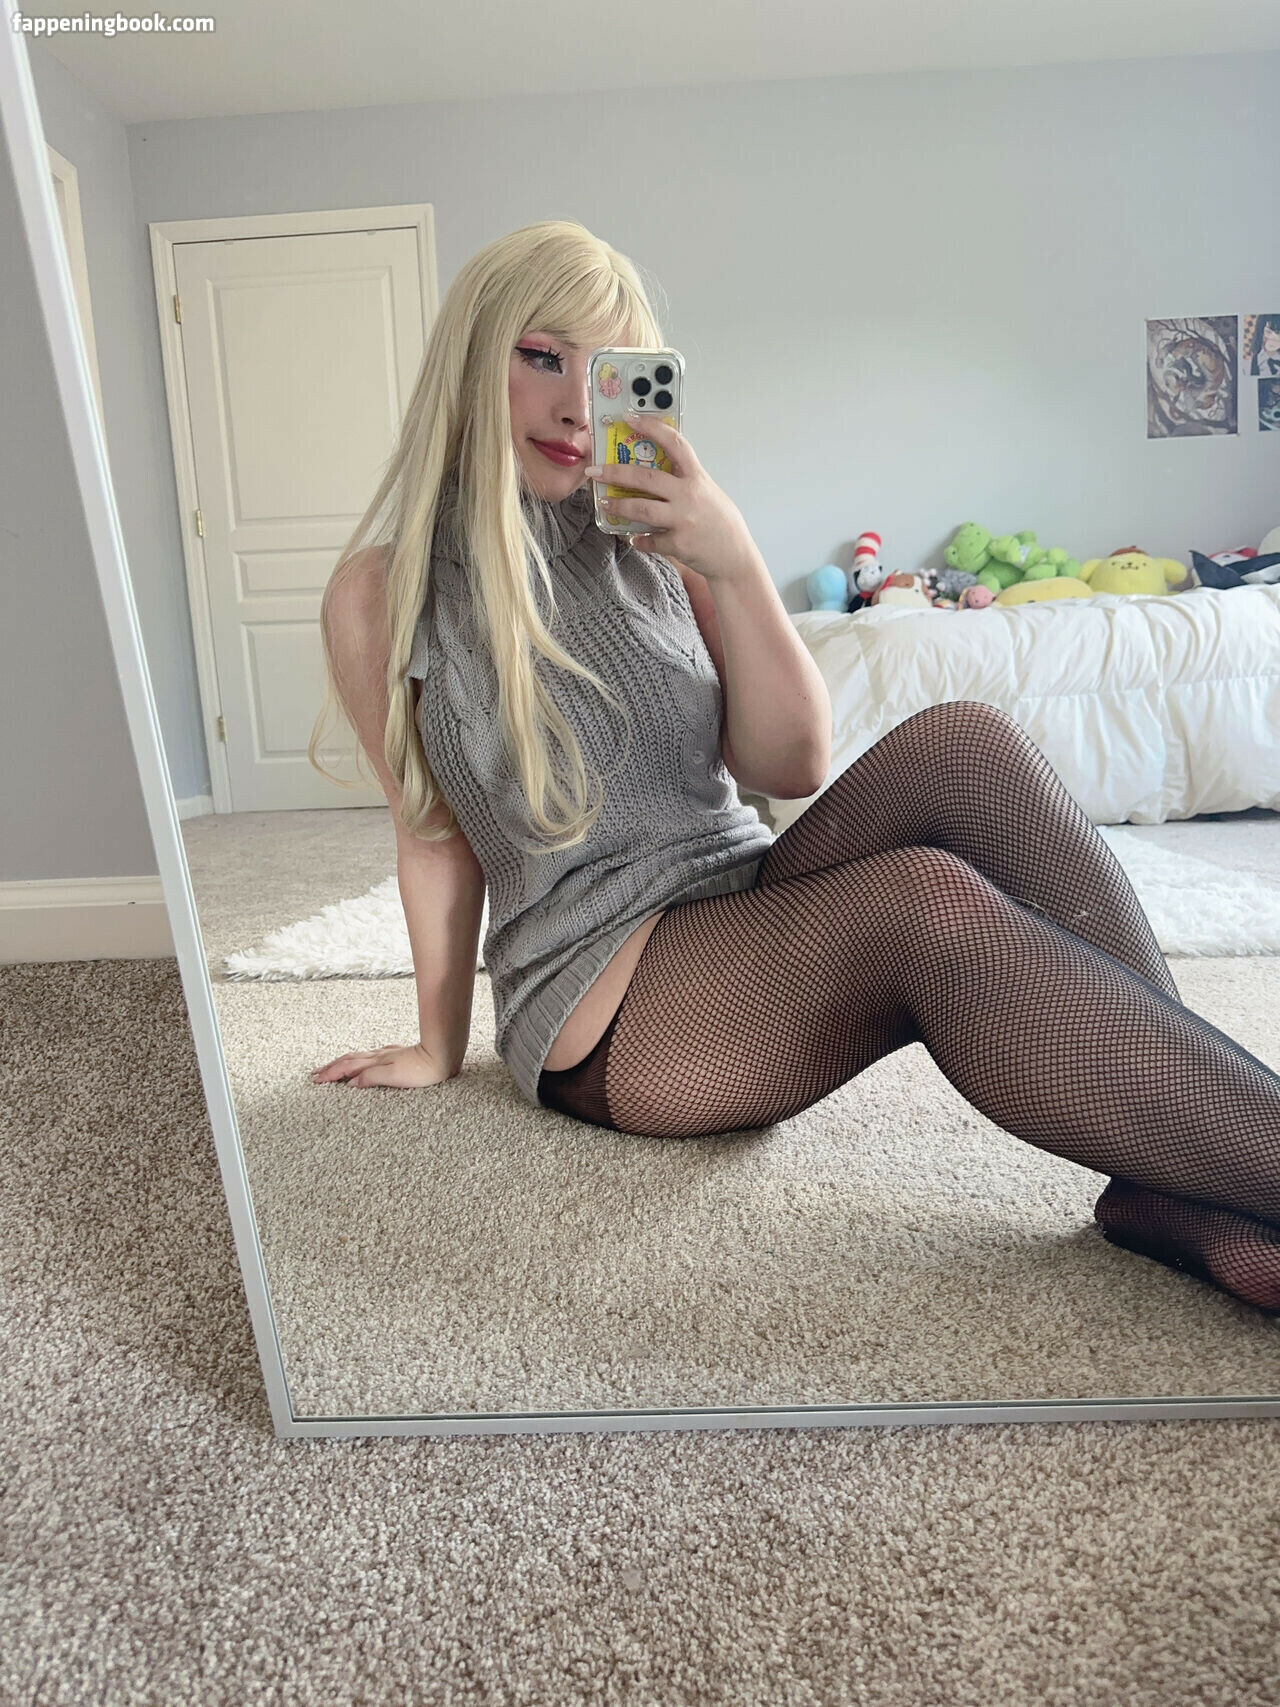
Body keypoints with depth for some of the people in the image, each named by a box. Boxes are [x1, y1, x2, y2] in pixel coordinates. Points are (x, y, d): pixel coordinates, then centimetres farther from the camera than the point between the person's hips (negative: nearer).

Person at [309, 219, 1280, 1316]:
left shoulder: (647, 540, 7)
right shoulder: (382, 594, -1)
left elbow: (793, 767, 0)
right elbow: (437, 832, 5)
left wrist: (733, 566, -12)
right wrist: (440, 1048, 9)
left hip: (749, 914, 5)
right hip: (600, 999, -4)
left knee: (964, 745, -24)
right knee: (926, 905, -32)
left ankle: (1184, 1193, -27)